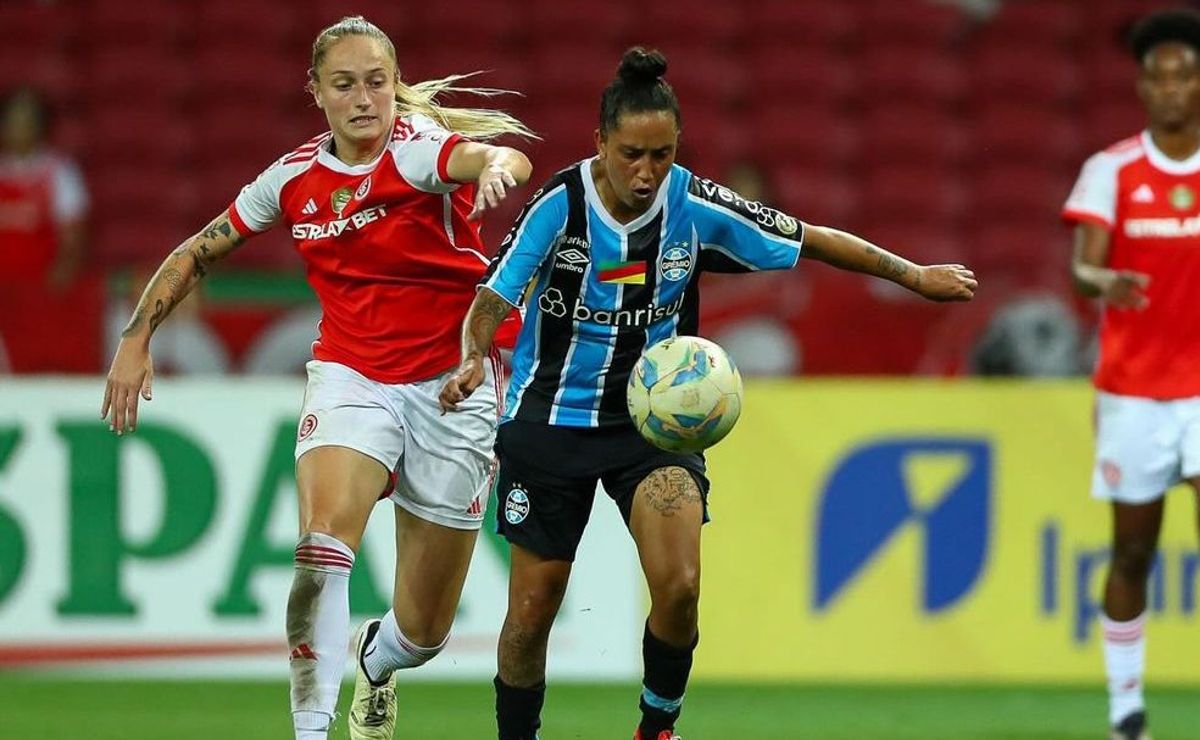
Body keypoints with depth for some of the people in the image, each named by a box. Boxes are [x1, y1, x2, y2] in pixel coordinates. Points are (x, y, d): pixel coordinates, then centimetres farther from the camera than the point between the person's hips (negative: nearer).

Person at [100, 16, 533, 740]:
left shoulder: (418, 150, -15)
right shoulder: (295, 177, -2)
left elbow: (499, 156, -39)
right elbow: (198, 252, 12)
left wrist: (497, 165, -63)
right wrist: (137, 339, 3)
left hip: (450, 386, -2)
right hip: (350, 375, 2)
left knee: (424, 631, 6)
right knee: (322, 547, -29)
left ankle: (375, 659, 44)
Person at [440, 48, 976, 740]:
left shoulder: (697, 207, -12)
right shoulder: (560, 204, -17)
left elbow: (811, 240, -1)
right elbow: (493, 300, -14)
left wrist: (914, 275, 3)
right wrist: (475, 359, -35)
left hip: (655, 416, 1)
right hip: (552, 418, -1)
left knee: (679, 586, -19)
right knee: (532, 610, 1)